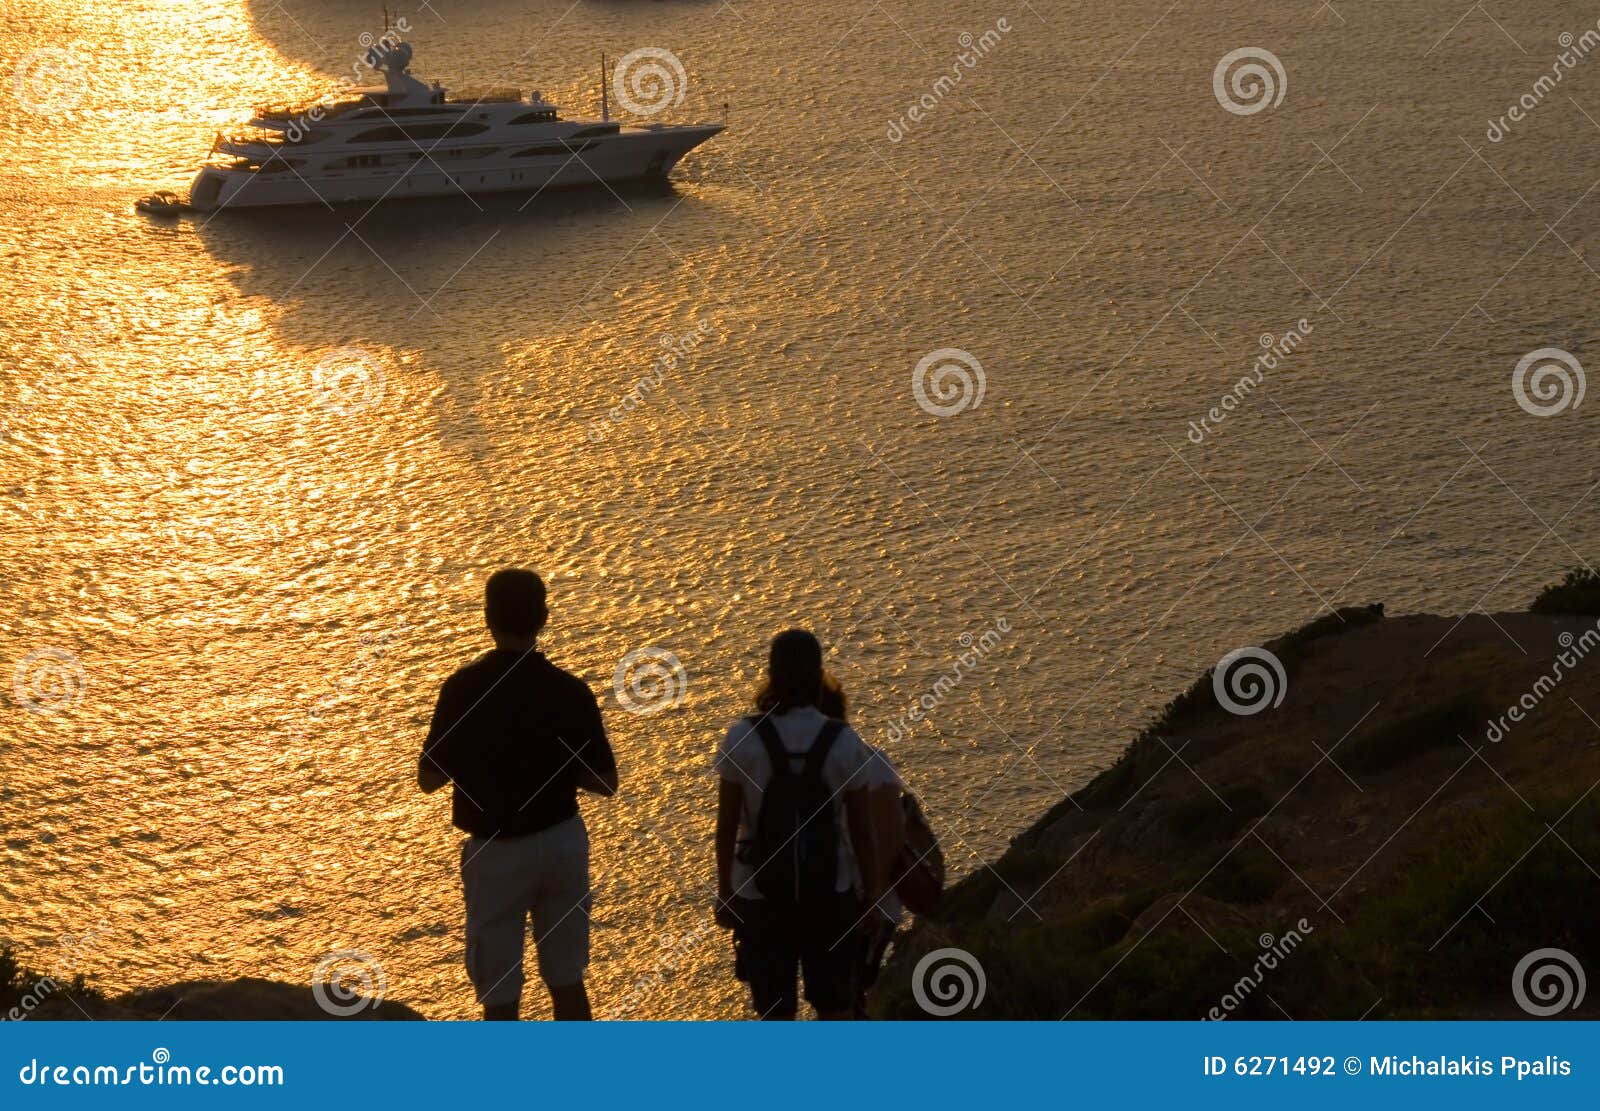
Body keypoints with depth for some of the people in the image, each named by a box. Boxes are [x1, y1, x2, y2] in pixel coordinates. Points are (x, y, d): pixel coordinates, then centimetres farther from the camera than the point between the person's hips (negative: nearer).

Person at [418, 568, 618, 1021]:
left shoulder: (464, 688, -14)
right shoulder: (571, 692, -8)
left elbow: (428, 778, -6)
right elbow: (605, 782, -2)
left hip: (498, 851, -3)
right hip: (563, 842, 3)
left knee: (499, 989, 7)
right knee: (566, 977, 14)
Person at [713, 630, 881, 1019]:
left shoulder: (742, 739, -13)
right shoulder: (843, 742, -11)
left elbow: (726, 826, -7)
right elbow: (861, 828, -5)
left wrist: (725, 892, 5)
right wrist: (873, 888, 9)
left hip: (761, 892, 0)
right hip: (830, 891, 1)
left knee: (775, 1014, 10)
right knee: (835, 1008, 15)